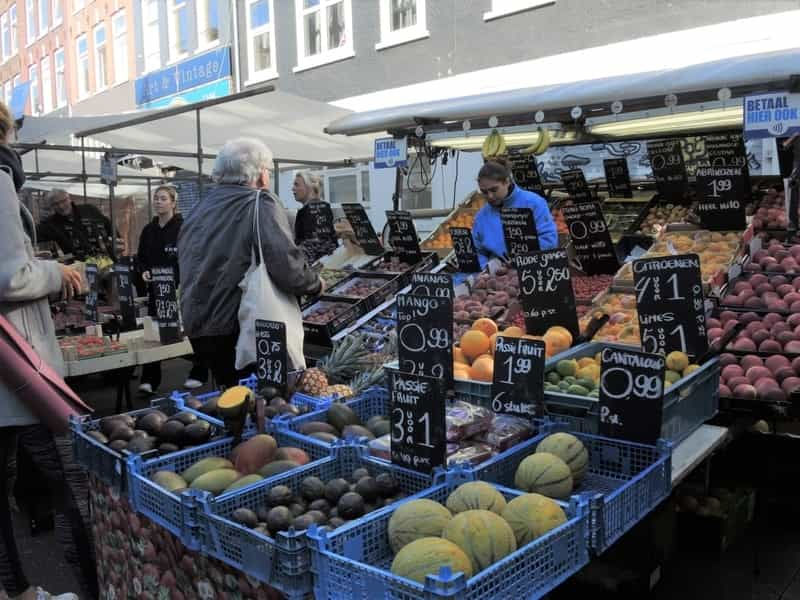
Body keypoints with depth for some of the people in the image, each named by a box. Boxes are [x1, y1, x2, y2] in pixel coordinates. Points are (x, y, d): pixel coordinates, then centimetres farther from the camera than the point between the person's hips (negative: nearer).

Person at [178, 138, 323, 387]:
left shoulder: (200, 209, 14)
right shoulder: (260, 203, -9)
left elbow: (187, 269, 19)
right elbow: (287, 266, -21)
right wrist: (315, 283, -3)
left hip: (197, 328, 8)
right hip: (237, 328, -7)